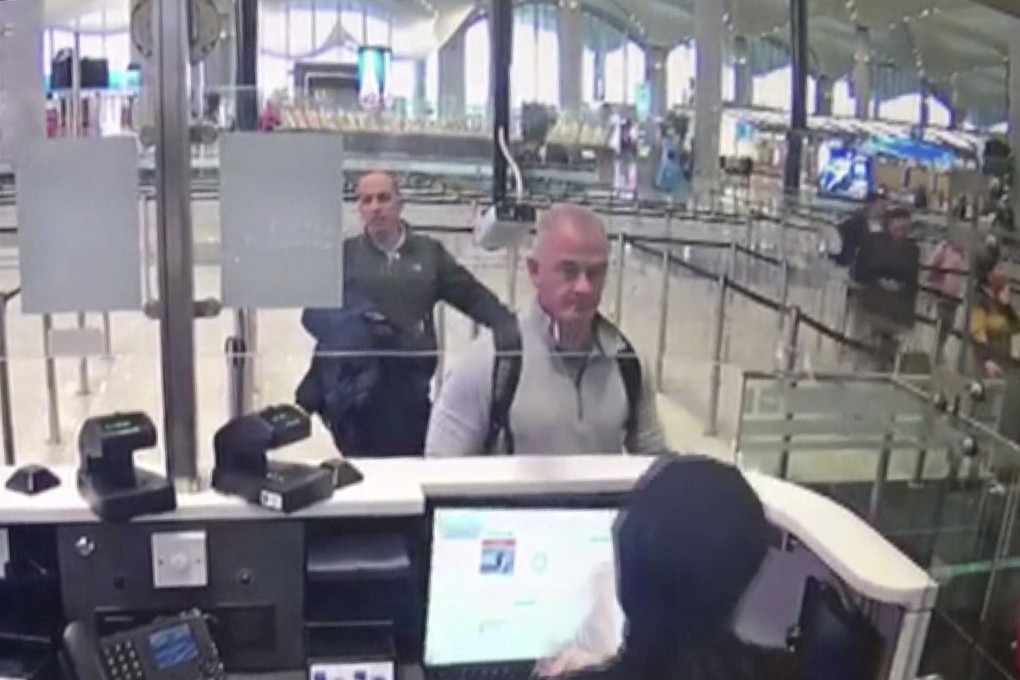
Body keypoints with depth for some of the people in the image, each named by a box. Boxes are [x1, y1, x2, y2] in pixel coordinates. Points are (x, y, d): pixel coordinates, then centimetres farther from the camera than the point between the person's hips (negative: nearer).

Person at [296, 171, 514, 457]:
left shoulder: (429, 252, 11)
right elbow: (313, 313, 4)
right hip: (356, 384, -1)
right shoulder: (343, 254, 8)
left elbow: (473, 296, 9)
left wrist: (512, 329, -5)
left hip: (411, 383, 1)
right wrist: (351, 326, -16)